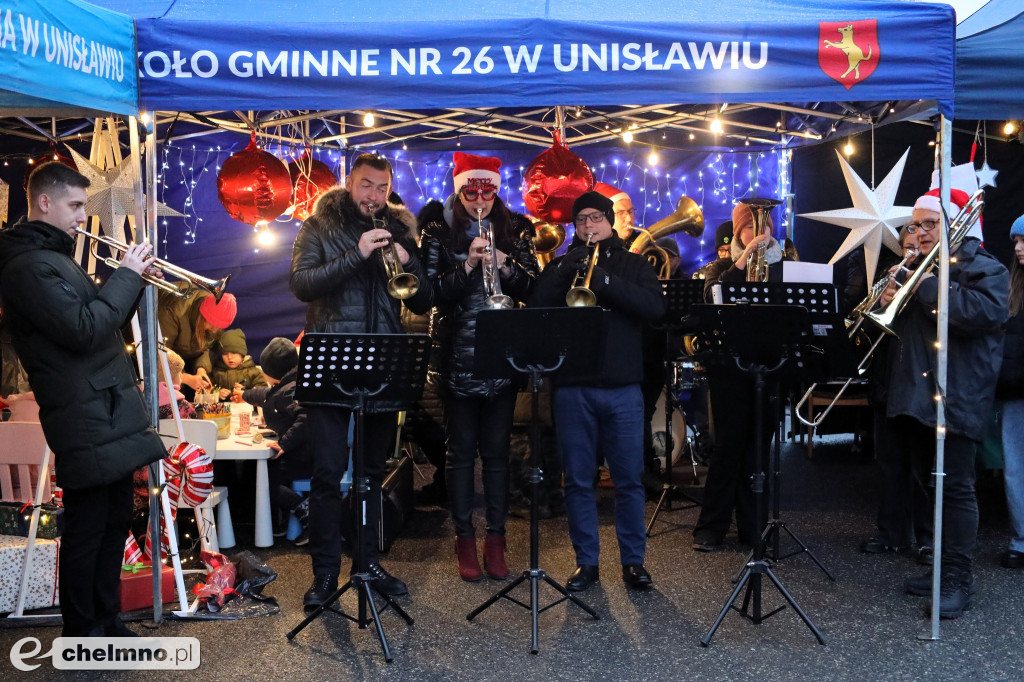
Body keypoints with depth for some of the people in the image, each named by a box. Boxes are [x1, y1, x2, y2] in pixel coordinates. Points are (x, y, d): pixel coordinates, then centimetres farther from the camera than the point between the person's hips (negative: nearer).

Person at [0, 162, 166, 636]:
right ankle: (82, 635, 12)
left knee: (115, 523, 16)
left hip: (111, 417, 10)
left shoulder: (55, 257, 18)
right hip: (85, 423, -10)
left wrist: (133, 278, 6)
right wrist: (126, 275, -15)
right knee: (86, 531, 0)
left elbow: (106, 323, 20)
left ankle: (106, 621, 28)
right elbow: (85, 331, -24)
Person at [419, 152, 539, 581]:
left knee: (496, 449, 6)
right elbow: (432, 291, -6)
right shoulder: (440, 229, 2)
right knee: (460, 449, 4)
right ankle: (465, 538, 15)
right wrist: (468, 265, -19)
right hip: (457, 355, -1)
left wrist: (504, 265, -14)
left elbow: (532, 290, 4)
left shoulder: (515, 229, 8)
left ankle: (495, 538, 16)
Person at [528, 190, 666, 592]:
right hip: (573, 387, 1)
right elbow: (537, 307, -2)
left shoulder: (633, 265, 11)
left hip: (622, 387, -1)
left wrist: (603, 279, -17)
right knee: (578, 480, 6)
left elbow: (655, 306, -7)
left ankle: (633, 561, 17)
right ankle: (586, 562, 17)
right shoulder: (561, 267, 14)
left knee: (629, 479, 3)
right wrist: (567, 268, -11)